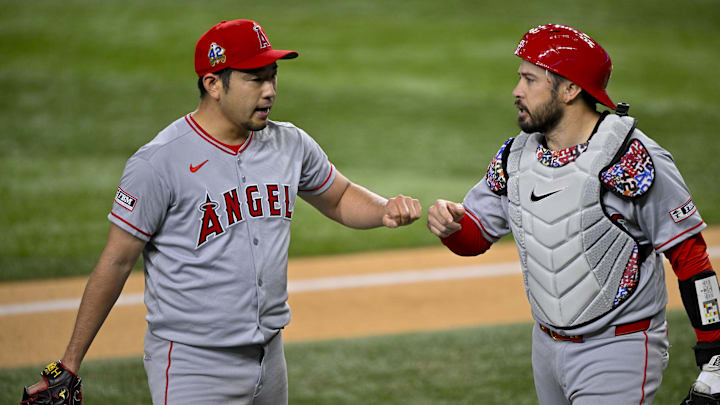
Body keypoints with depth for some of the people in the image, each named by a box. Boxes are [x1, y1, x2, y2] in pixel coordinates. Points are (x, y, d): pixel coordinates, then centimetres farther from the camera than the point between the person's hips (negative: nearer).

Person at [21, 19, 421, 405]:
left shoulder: (291, 145, 5)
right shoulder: (160, 162, -14)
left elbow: (340, 198, 21)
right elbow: (117, 262, -10)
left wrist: (387, 209, -3)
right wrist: (71, 361, -8)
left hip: (269, 359, 7)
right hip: (192, 366, -7)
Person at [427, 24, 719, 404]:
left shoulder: (632, 159, -17)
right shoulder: (516, 155, 4)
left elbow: (689, 255, -14)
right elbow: (474, 237, 12)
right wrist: (450, 224, -14)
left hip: (619, 354, -7)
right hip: (547, 345, 7)